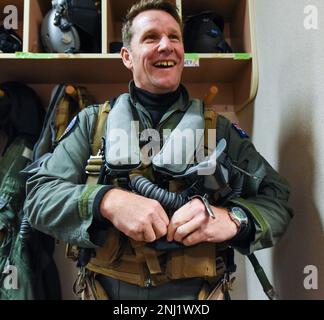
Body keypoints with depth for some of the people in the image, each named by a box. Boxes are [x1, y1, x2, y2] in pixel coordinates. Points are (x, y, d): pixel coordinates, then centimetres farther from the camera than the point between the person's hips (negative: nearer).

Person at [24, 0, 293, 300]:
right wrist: (106, 201, -25)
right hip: (110, 289, 0)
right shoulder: (93, 122, -2)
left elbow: (277, 197, -2)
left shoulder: (218, 128, -1)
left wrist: (235, 218, -23)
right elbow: (39, 195, -7)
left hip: (196, 291, 1)